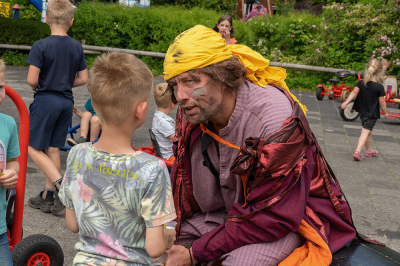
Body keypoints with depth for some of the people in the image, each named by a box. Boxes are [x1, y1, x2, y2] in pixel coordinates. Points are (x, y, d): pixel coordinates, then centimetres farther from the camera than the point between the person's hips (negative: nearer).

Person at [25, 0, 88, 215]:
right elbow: (83, 79, 6)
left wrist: (36, 87, 5)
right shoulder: (77, 47, 2)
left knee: (34, 148, 5)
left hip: (45, 100, -5)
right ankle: (48, 196, 19)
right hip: (66, 101, 6)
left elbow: (32, 80, -17)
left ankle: (61, 184, -11)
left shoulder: (41, 46, -13)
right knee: (53, 149, 13)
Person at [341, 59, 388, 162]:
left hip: (362, 111, 6)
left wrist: (346, 102, -22)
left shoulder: (360, 83, -3)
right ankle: (357, 151, -24)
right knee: (365, 132, -8)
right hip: (372, 113, -6)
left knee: (367, 131, 22)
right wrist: (385, 112, 6)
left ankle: (369, 150, 37)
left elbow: (354, 92, -16)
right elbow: (382, 102, -9)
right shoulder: (379, 87, -14)